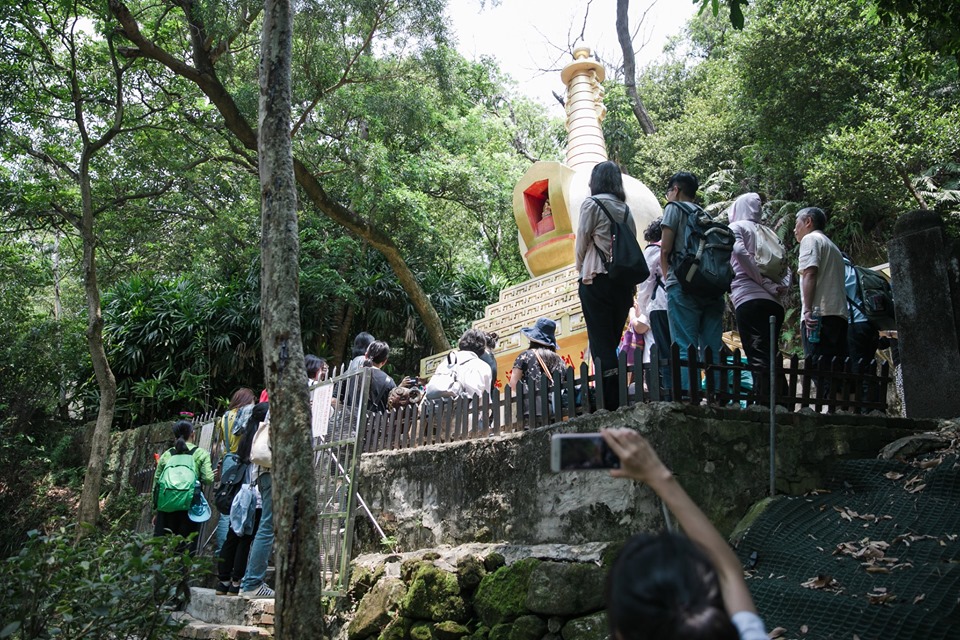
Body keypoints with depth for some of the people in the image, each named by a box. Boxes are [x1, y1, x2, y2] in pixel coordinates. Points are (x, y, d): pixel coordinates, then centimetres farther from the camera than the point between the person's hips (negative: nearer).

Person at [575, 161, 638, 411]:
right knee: (613, 341, 11)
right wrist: (632, 287, 13)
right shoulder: (626, 209, 14)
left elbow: (582, 242, -2)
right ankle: (619, 401, 10)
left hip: (597, 279, -6)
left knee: (601, 343, -6)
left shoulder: (591, 204, -2)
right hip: (624, 282, 6)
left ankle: (611, 403, -11)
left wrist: (581, 270, 15)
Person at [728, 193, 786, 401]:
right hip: (773, 302, 6)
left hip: (748, 298, -6)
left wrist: (766, 283, -8)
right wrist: (779, 286, 6)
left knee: (758, 358, -13)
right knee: (770, 356, 8)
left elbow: (739, 251, -11)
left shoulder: (735, 227, 9)